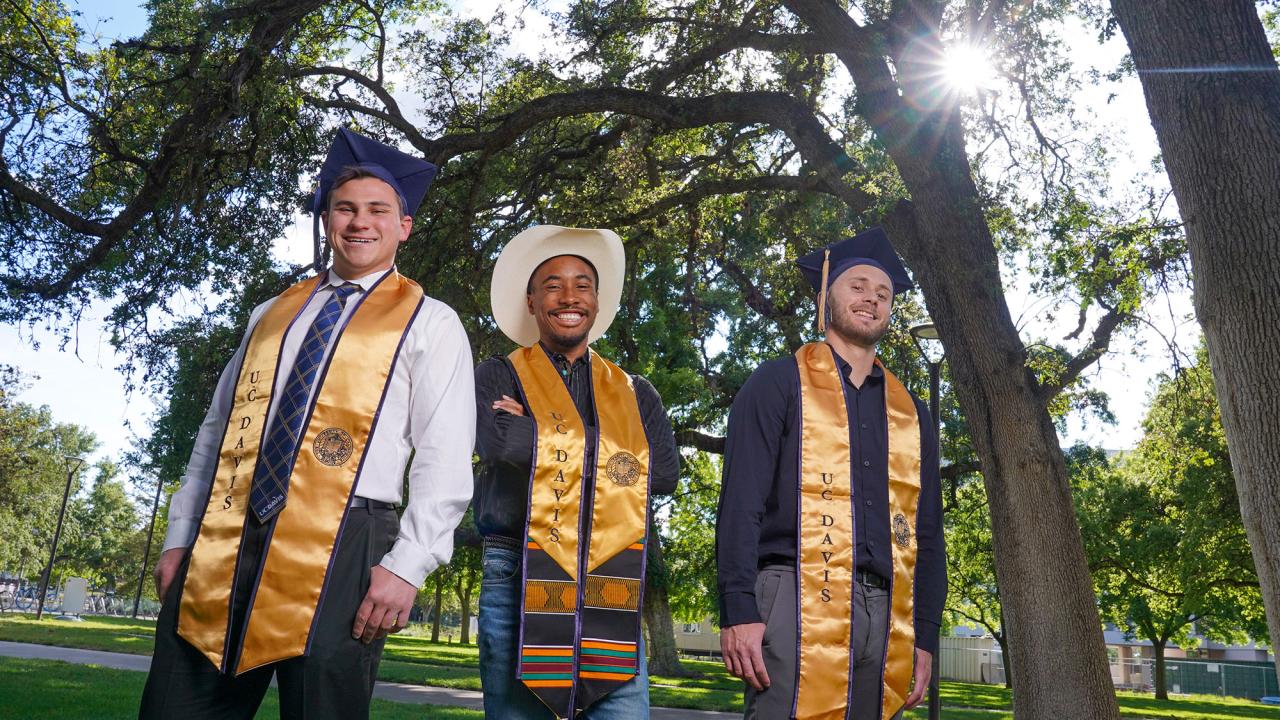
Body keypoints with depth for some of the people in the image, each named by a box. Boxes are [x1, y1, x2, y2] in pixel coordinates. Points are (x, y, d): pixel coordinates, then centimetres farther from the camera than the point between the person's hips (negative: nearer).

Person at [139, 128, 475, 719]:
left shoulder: (429, 324, 3)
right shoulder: (271, 314, 19)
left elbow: (444, 461, -5)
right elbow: (216, 429, 20)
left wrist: (407, 566, -13)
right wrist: (179, 537, 13)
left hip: (338, 549, -4)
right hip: (222, 545, 5)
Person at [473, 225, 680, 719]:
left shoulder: (634, 393, 15)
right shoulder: (500, 376, 8)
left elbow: (665, 470, -3)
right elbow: (502, 443, -14)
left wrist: (540, 437, -5)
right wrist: (599, 442, -2)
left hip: (611, 588, 2)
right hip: (519, 581, -2)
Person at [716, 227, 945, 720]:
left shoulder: (910, 413, 18)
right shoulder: (780, 383, 3)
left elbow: (927, 529, 18)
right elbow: (741, 502, -5)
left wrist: (925, 634, 12)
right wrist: (738, 608, -13)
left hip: (885, 613, 5)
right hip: (797, 602, -5)